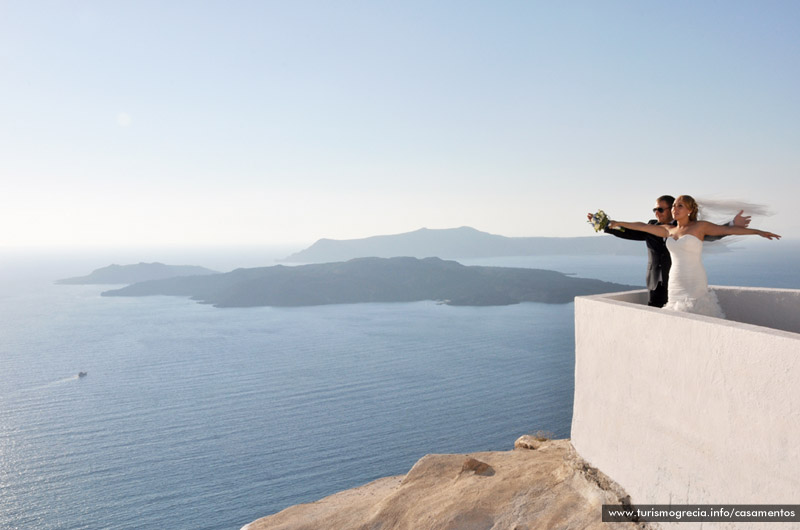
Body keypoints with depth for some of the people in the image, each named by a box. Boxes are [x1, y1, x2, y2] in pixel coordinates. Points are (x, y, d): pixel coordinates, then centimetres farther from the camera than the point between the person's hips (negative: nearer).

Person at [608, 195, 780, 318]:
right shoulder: (669, 230, 13)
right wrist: (619, 223, 29)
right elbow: (642, 226, 21)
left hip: (695, 282, -5)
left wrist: (758, 232, -12)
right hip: (675, 282, 5)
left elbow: (729, 229, -4)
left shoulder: (700, 226, 0)